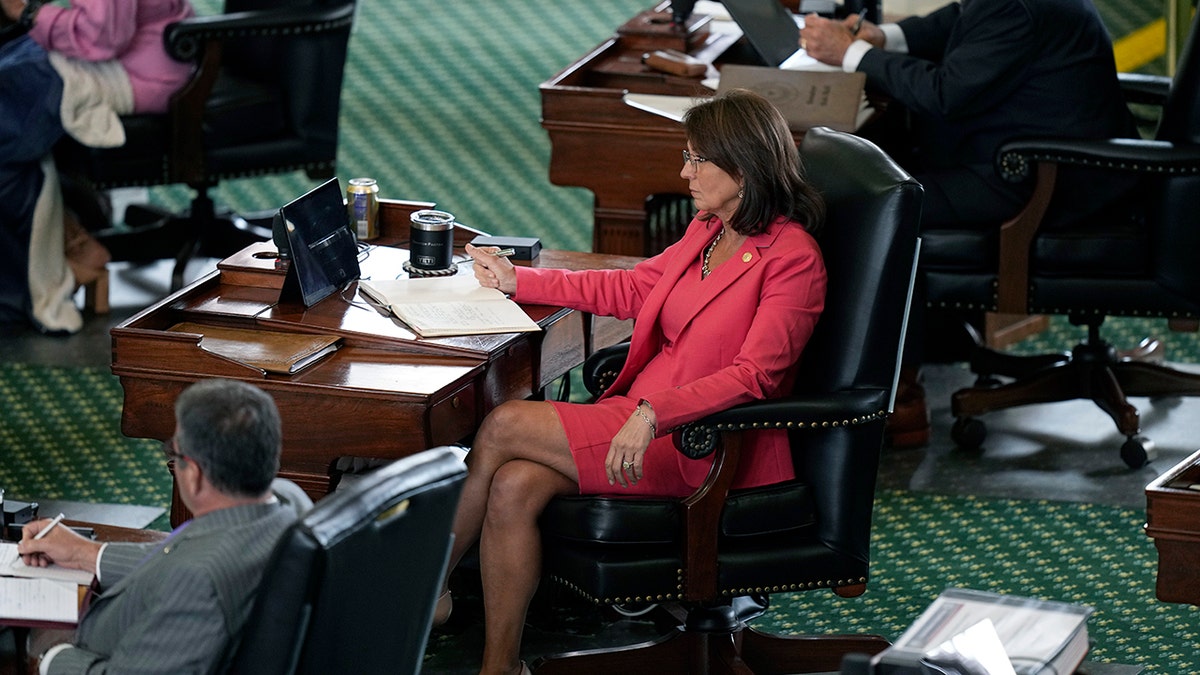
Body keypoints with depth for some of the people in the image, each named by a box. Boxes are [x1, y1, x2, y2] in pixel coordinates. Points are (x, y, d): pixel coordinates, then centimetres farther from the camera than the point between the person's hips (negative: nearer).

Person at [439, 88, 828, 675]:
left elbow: (756, 374, -22)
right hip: (641, 415, 8)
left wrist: (653, 415, -33)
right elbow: (632, 289, 25)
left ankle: (425, 588, -1)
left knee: (503, 427, -16)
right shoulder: (709, 230, 13)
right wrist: (518, 281, 21)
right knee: (513, 486, -19)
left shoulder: (793, 257, -14)